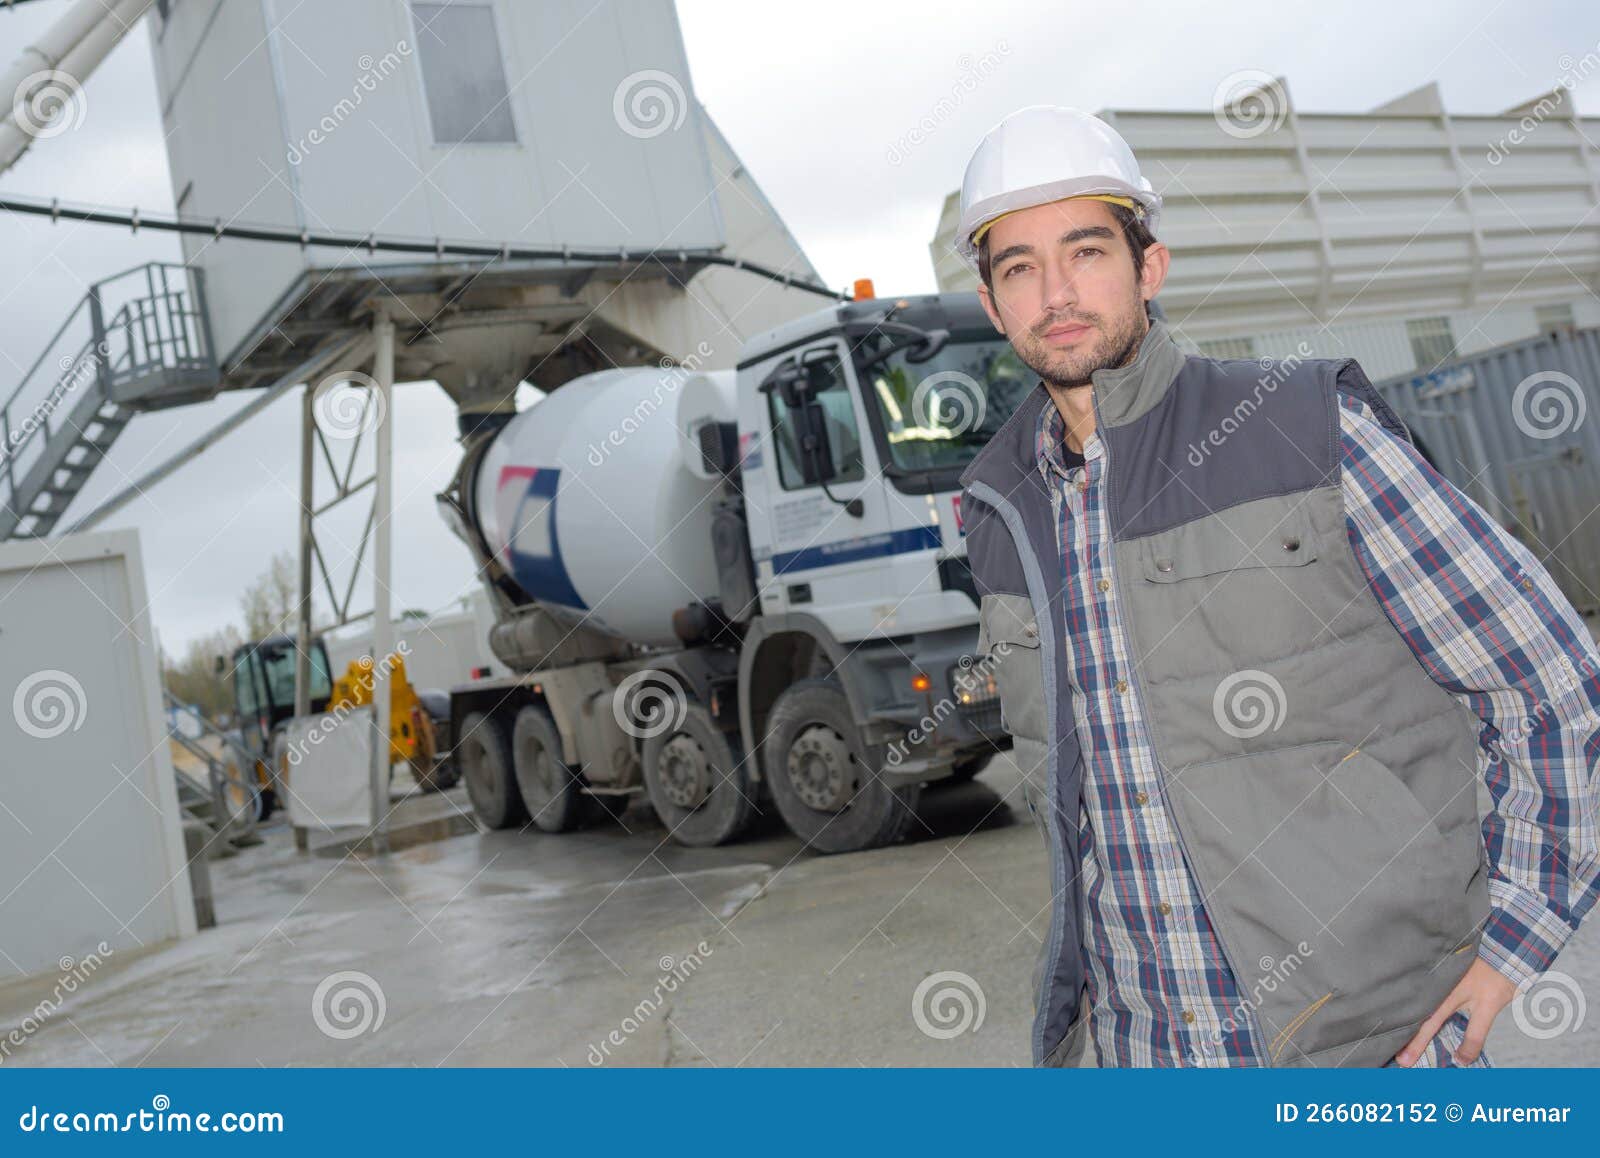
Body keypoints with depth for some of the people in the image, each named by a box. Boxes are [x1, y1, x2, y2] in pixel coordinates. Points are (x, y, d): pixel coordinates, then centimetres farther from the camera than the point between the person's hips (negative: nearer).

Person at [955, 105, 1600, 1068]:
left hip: (1372, 1049, -3)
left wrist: (1498, 958, -8)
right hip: (1146, 1053, 4)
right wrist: (1100, 960, 13)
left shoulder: (1311, 429, -9)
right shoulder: (1002, 514, 3)